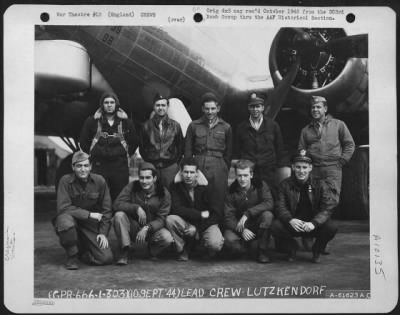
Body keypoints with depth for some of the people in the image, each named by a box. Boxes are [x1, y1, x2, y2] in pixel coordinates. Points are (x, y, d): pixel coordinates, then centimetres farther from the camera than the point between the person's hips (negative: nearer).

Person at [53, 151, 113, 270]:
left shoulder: (99, 181, -4)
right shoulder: (65, 181, -11)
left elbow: (106, 210, 3)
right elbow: (63, 208, -19)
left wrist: (103, 232, -5)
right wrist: (89, 214, -20)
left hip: (91, 224, 2)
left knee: (106, 258, -13)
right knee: (65, 221, -39)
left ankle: (82, 251, 21)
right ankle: (72, 255, -9)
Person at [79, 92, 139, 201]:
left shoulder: (125, 121, 6)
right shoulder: (92, 121, 4)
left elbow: (134, 141, 15)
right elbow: (83, 141, 11)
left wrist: (127, 153, 10)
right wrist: (91, 153, 9)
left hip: (120, 164, 1)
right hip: (99, 164, -1)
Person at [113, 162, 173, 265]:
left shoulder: (163, 193, -10)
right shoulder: (132, 187, -8)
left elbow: (161, 219, -13)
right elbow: (117, 204, -19)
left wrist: (147, 228, -30)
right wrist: (137, 208, -30)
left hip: (153, 228, 0)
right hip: (133, 227, 1)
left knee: (167, 238, -31)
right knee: (119, 215, -29)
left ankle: (152, 251, 6)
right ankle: (125, 252, -17)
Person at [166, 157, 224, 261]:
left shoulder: (205, 187, -11)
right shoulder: (176, 186, -7)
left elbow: (216, 214, -11)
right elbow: (176, 209, -19)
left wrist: (197, 229, -22)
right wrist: (200, 214, -22)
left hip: (206, 224, -1)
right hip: (186, 224, 1)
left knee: (215, 245, -32)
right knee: (170, 219, -30)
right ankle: (183, 250, -5)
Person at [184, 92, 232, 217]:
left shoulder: (226, 127, 10)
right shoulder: (194, 126, 10)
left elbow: (228, 153, 11)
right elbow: (187, 151, 10)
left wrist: (225, 170, 4)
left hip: (218, 168, 0)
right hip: (198, 166, 0)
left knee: (218, 203, 1)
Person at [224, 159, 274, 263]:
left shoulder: (260, 185, -8)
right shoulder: (231, 191, -8)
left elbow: (269, 203, -24)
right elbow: (228, 216, -13)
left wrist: (247, 213, -33)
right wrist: (242, 230, -31)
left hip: (258, 225, 0)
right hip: (239, 227, 0)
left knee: (267, 215, -32)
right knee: (229, 239, -32)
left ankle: (263, 250, -14)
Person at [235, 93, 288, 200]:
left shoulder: (273, 125, 8)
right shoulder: (242, 127, 9)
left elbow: (281, 149, 10)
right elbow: (237, 150, 12)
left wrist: (284, 166, 2)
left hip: (269, 172, 0)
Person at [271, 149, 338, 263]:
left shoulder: (320, 184, -6)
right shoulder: (285, 185, -2)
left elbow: (328, 208, -14)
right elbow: (280, 207, -8)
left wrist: (314, 223, -31)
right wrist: (290, 220, -30)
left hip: (315, 225, 0)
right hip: (293, 224, 1)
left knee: (331, 227, -30)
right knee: (275, 226, -29)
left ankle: (317, 250, 5)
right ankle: (292, 247, 7)